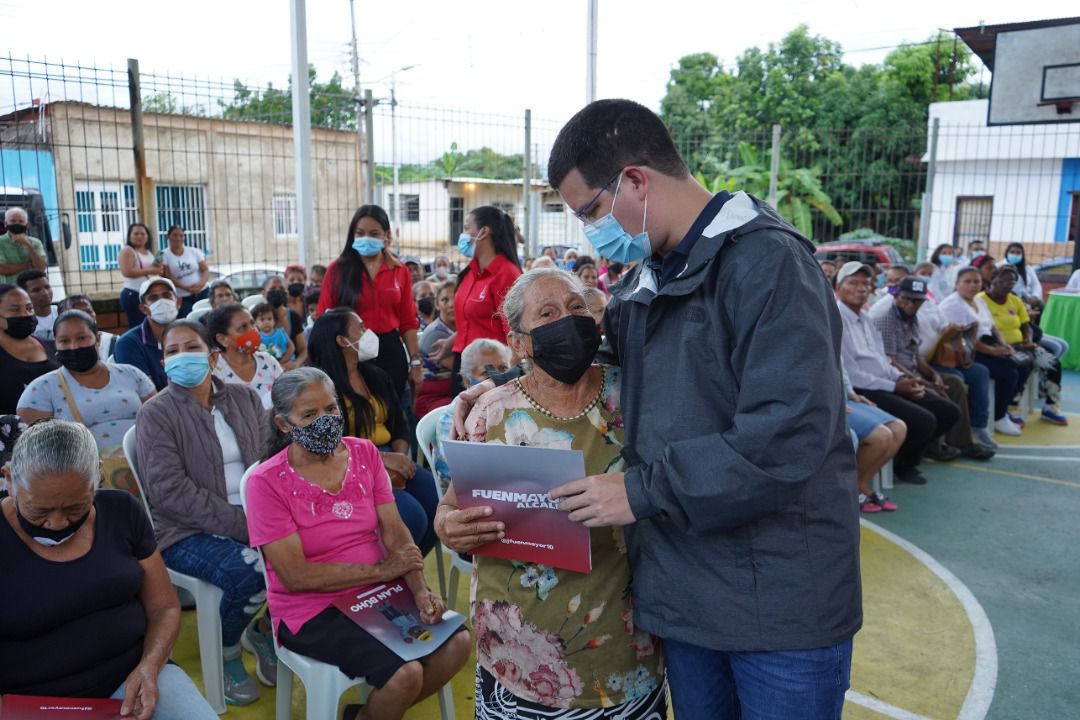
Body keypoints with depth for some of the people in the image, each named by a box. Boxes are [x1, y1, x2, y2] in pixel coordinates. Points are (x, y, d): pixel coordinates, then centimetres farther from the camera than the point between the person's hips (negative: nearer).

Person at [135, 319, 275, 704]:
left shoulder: (245, 398, 10)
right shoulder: (156, 414, -4)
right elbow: (170, 492, -14)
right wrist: (240, 525, -22)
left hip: (252, 516, 4)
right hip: (188, 531, -4)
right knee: (248, 571, -31)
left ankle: (267, 629, 8)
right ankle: (227, 651, 2)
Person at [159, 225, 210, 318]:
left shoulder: (194, 251, 8)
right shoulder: (164, 255, 1)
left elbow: (206, 270, 5)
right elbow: (168, 276, -5)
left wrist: (200, 284, -16)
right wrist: (185, 287, -18)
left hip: (202, 293, 3)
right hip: (182, 297, -2)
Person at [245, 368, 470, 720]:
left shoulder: (365, 453, 1)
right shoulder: (267, 482, -13)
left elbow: (395, 533, -3)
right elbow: (295, 575, -17)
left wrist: (420, 590, -19)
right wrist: (382, 570, -17)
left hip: (377, 592, 5)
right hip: (311, 609, -5)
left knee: (457, 642, -14)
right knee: (405, 674, -24)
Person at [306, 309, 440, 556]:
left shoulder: (376, 375, 14)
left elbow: (400, 424, 13)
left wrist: (401, 455, -8)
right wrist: (383, 458, -22)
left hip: (389, 459, 7)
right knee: (412, 516, -27)